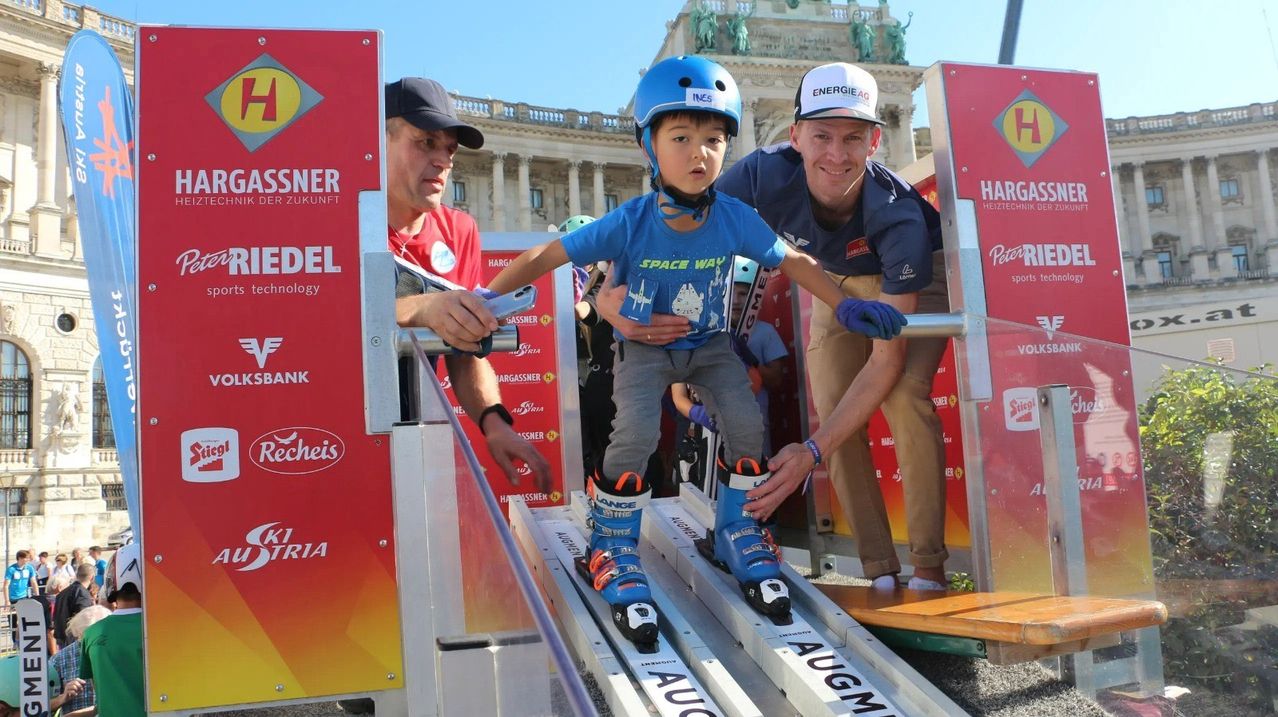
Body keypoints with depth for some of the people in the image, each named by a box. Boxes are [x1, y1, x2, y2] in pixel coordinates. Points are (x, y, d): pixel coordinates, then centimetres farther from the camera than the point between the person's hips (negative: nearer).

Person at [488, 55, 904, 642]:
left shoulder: (735, 219, -17)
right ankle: (612, 548, -1)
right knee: (637, 434, -26)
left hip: (709, 343, 3)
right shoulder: (630, 224, -25)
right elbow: (548, 255, -20)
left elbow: (791, 261, -2)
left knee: (746, 423, -18)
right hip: (643, 346, -3)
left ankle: (735, 532, 10)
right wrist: (485, 300, -28)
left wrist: (844, 306, -9)